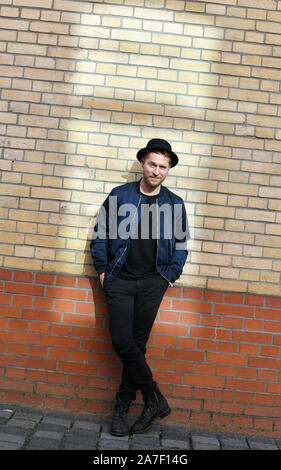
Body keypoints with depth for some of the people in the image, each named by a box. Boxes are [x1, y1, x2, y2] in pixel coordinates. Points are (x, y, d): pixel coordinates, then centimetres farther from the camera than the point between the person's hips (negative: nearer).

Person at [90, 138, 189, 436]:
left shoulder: (175, 204, 5)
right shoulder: (119, 195, 2)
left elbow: (180, 245, 12)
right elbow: (100, 233, 6)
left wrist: (170, 275, 3)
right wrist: (102, 269, 1)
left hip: (152, 282, 0)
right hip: (120, 280, 0)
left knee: (137, 343, 3)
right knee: (122, 341, -7)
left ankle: (123, 404, 18)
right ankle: (154, 398, 9)